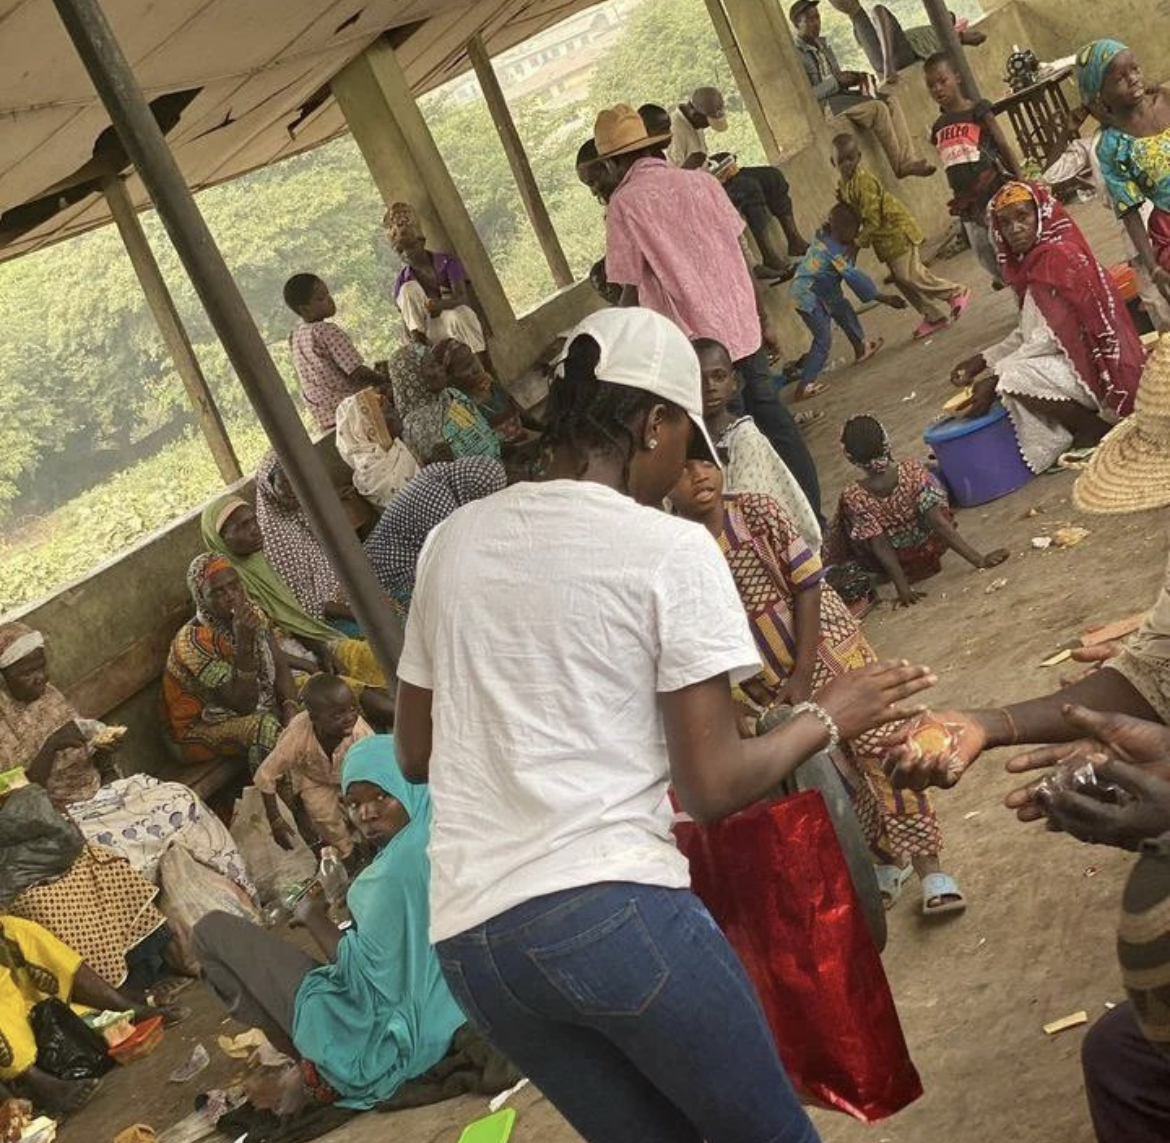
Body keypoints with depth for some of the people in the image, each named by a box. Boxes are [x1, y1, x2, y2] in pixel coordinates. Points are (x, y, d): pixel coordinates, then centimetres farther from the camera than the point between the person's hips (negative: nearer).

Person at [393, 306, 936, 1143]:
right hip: (614, 907, -6)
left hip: (469, 934, 6)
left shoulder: (455, 540, 11)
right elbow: (711, 788, -7)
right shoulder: (670, 551, -5)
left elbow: (415, 755, 19)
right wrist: (829, 719, 9)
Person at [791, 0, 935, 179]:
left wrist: (851, 78, 0)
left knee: (890, 101, -12)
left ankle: (907, 161, -22)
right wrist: (837, 81, -19)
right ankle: (899, 167, -19)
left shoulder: (822, 44, 18)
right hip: (823, 105, -8)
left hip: (840, 96, 8)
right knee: (877, 108, -26)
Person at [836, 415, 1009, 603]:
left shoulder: (854, 498, -28)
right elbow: (940, 523, -28)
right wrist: (979, 559, -25)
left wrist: (903, 589, -18)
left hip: (895, 564, -1)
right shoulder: (913, 470, -28)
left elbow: (880, 548, -23)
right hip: (930, 551, 1)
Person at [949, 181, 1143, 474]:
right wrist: (982, 360, 4)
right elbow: (1026, 334, 14)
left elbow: (1051, 339, -21)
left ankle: (1094, 427, -7)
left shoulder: (1060, 256, -17)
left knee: (1013, 378, -25)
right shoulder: (1030, 263, 11)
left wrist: (994, 376, -19)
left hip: (1098, 366, -10)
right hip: (1073, 358, 10)